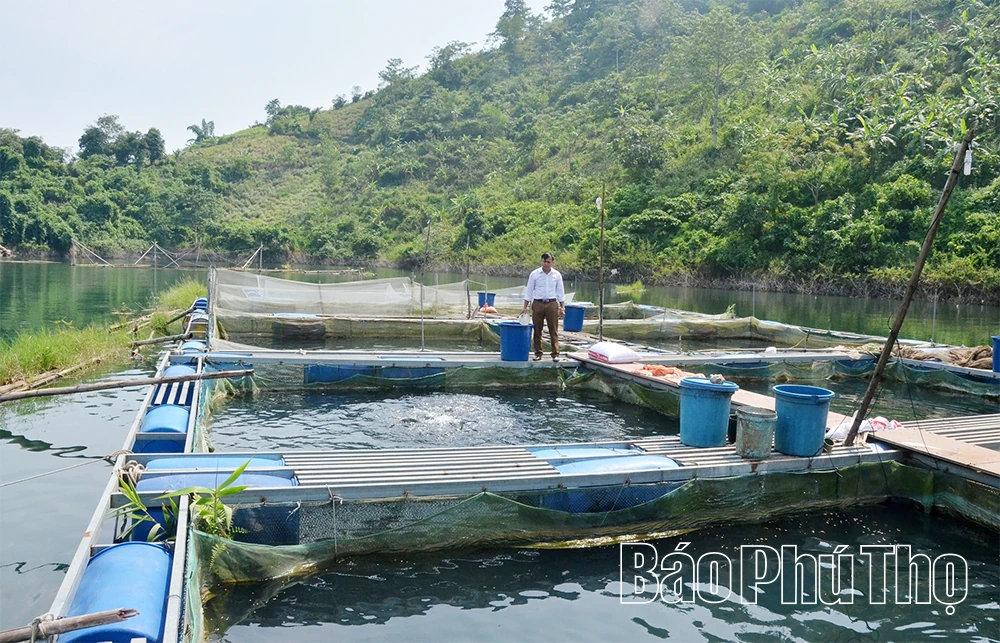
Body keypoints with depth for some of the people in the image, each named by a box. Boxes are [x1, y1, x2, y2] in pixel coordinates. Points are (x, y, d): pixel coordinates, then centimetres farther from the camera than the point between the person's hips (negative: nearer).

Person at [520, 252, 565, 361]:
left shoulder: (557, 275, 4)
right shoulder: (534, 274, 1)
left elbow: (560, 292, 9)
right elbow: (529, 291, 4)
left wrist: (562, 307, 3)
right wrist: (525, 307, 0)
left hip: (552, 304, 0)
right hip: (538, 304, 0)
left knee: (554, 330, -2)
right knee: (537, 330, 4)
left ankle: (555, 354, 2)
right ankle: (538, 353, 13)